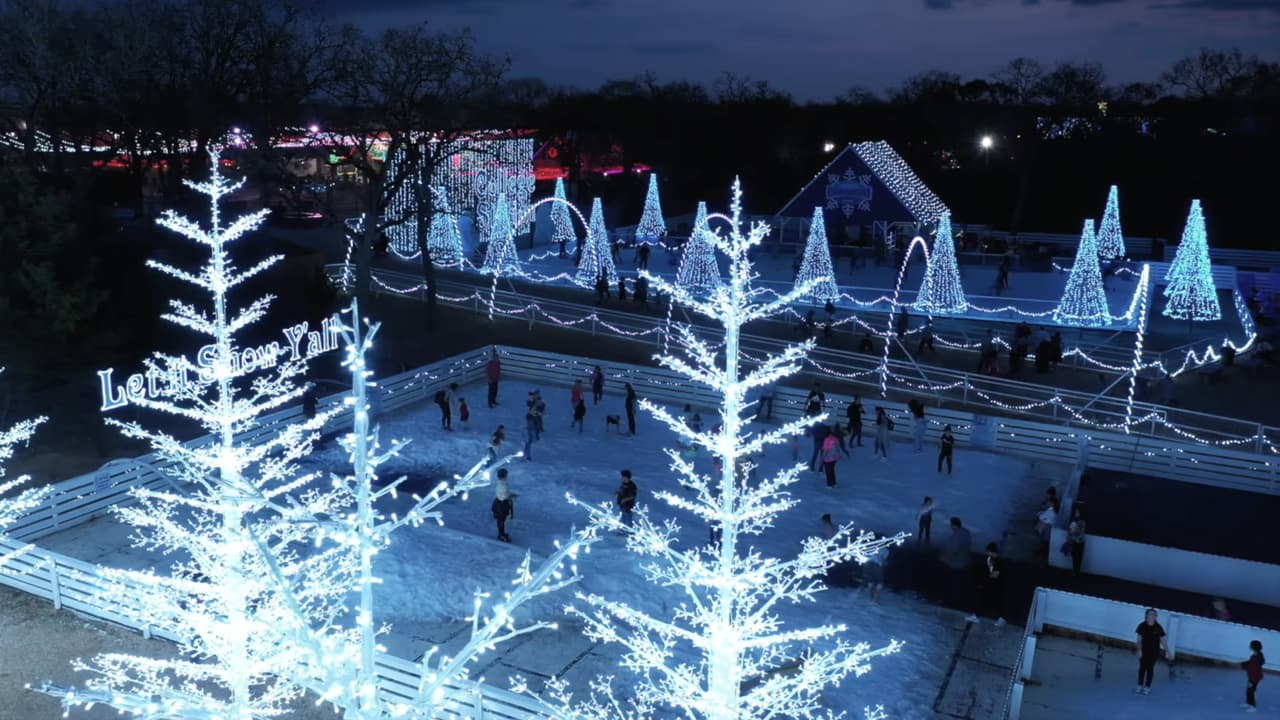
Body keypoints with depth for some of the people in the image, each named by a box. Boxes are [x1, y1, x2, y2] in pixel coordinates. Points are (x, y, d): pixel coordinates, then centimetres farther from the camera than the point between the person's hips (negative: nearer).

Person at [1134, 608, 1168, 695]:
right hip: (1144, 651, 1)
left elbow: (1162, 640, -6)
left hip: (1154, 652, 0)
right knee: (1142, 668, 8)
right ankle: (1140, 686, 21)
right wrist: (1139, 650, -13)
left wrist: (1167, 651, -8)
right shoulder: (1142, 626, -11)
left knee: (1150, 668, 6)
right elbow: (1139, 639, -8)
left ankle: (1147, 687, 17)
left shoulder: (1158, 627, -12)